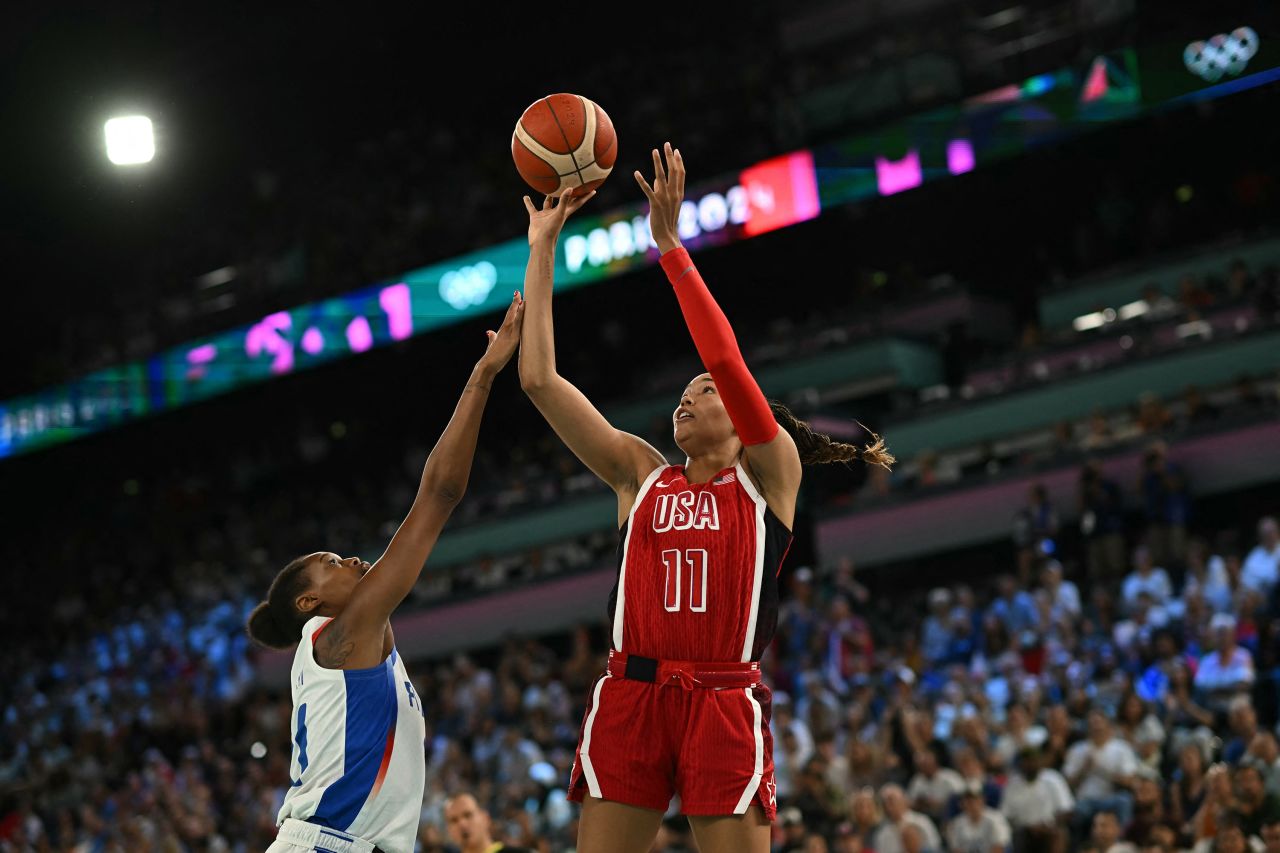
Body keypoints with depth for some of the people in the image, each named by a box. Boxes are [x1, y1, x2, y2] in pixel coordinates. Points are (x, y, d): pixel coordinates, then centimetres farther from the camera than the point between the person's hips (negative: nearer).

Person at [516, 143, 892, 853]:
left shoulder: (770, 472, 7)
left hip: (723, 703, -3)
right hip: (628, 695, 3)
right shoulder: (640, 473, 16)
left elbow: (728, 362, -8)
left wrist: (669, 244, -8)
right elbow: (539, 378, 12)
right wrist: (542, 248, 12)